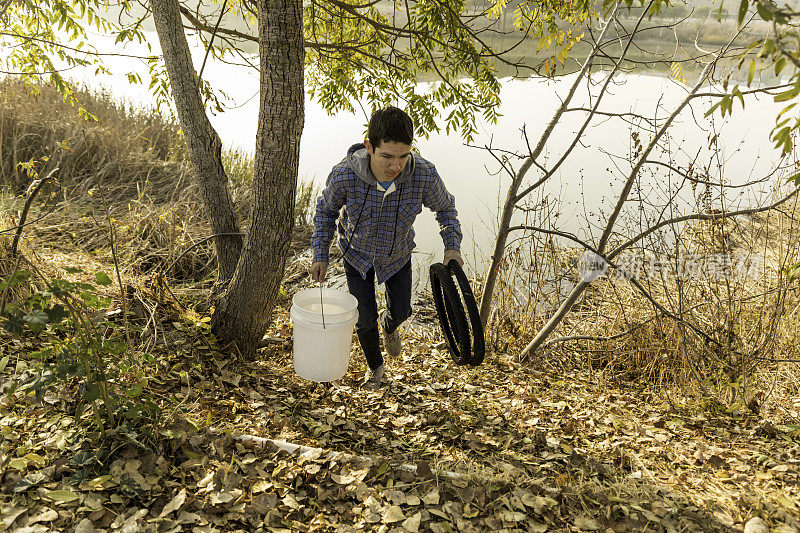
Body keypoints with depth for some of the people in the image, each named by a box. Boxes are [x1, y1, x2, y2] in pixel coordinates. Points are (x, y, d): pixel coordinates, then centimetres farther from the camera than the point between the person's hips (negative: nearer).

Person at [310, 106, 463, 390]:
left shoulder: (424, 175, -35)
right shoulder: (344, 175, -37)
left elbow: (445, 206, -11)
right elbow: (326, 209, -12)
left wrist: (452, 245, -24)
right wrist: (320, 255, -15)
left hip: (397, 253, 1)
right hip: (357, 252, -1)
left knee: (400, 310, 17)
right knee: (365, 318, 5)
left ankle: (389, 324, 58)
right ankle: (374, 365, 38)